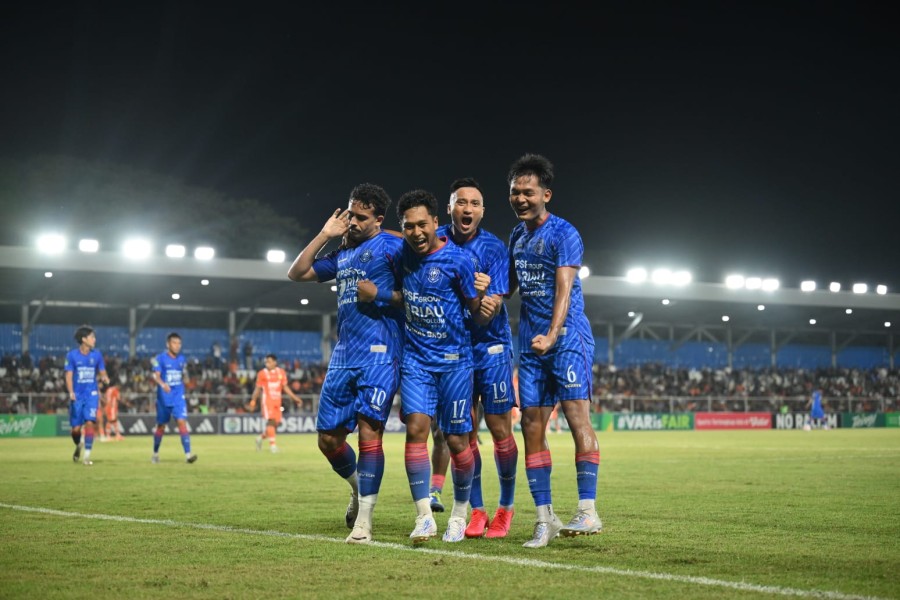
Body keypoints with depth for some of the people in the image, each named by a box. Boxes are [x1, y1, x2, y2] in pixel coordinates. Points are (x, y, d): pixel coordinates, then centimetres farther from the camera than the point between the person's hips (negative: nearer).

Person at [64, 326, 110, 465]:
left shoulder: (96, 354, 2)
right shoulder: (72, 355, -3)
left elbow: (102, 373, 8)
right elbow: (69, 376, -5)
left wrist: (104, 378, -16)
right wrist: (71, 392, -19)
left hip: (92, 394, 1)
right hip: (77, 395, -1)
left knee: (89, 422, -16)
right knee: (76, 428, 1)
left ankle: (87, 455, -11)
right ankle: (78, 445, 35)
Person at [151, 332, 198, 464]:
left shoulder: (181, 358, 8)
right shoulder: (160, 358, -7)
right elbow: (156, 375, -19)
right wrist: (162, 384, -37)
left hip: (178, 397, 2)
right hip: (164, 398, -2)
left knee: (182, 422, -15)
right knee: (161, 425, 9)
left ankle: (188, 454, -21)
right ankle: (155, 453, 30)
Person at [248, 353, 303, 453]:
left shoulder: (281, 372, 7)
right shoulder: (262, 373, -2)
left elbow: (285, 387, 13)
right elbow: (258, 388, 2)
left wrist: (295, 398, 8)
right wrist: (253, 401, -5)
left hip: (277, 401, 4)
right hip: (267, 400, -4)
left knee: (276, 422, 3)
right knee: (270, 421, -16)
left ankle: (261, 437, 25)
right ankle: (272, 444, -13)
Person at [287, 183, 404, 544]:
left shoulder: (391, 247, -1)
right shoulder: (342, 255, 21)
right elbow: (296, 273, 22)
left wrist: (381, 294, -13)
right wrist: (325, 234, 15)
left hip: (379, 353, -7)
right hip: (343, 355, 8)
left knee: (369, 431, -13)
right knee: (329, 438, 8)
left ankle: (363, 521, -10)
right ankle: (358, 487, 34)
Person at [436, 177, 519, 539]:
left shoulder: (494, 249, -12)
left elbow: (494, 306, -17)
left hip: (490, 346, -2)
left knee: (500, 429, -1)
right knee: (464, 432, 2)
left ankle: (506, 508, 15)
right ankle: (476, 511, 11)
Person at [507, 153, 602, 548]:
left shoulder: (564, 234, -9)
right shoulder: (517, 235, 15)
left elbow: (563, 289, -20)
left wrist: (552, 335, -33)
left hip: (568, 338, -7)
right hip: (531, 342, 7)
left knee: (576, 415, -14)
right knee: (532, 426, 2)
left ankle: (588, 511, -13)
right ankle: (545, 518, 6)